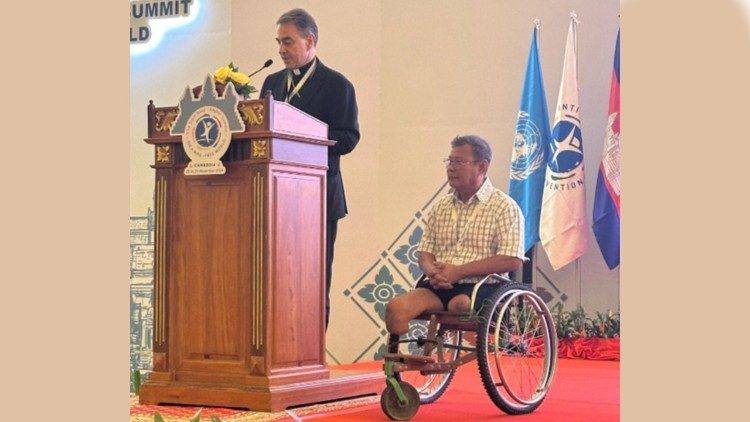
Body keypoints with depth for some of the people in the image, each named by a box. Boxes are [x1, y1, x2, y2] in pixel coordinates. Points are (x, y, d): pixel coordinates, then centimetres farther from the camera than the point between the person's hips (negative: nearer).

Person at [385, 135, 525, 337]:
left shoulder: (504, 207, 1)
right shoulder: (441, 206, 19)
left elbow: (512, 260, -10)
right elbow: (425, 252, 19)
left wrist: (459, 271, -14)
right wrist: (432, 271, -7)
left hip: (482, 286, -5)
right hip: (439, 286, 5)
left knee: (459, 304, -38)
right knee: (396, 307, -21)